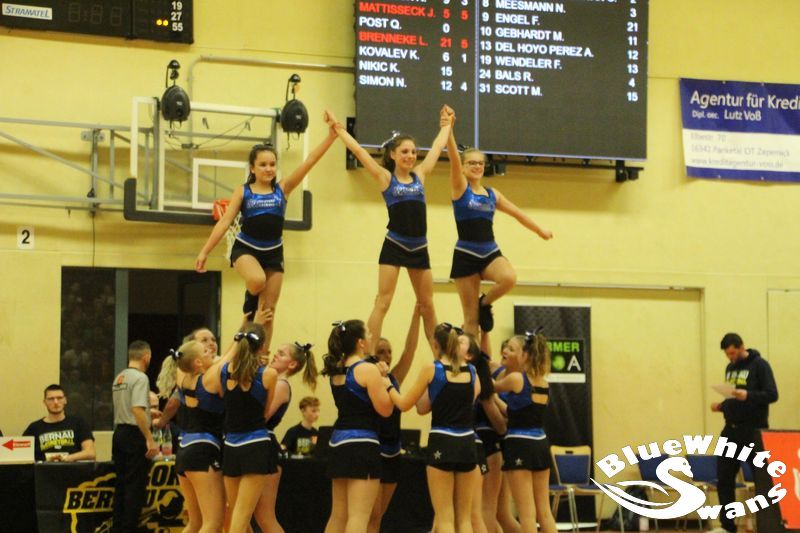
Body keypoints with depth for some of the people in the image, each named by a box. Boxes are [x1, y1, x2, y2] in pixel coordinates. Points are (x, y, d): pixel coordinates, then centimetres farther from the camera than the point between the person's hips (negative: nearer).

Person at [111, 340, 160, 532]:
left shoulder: (119, 378, 14)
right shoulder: (140, 378, -13)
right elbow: (137, 410, -23)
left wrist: (149, 414, 41)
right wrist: (150, 439, -22)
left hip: (119, 432, 8)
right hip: (135, 435, -8)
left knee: (121, 483, 12)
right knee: (135, 486, -4)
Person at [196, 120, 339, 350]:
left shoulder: (282, 189, -2)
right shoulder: (243, 192, -4)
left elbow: (308, 163, -10)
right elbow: (224, 222, -5)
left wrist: (330, 137, -20)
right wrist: (205, 251, -10)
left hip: (273, 252, 2)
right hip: (246, 248, -2)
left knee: (269, 309, 2)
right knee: (257, 280, -34)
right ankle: (249, 302, 2)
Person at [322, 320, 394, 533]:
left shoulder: (337, 369, 11)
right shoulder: (368, 370, -12)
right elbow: (385, 409, -11)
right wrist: (384, 380, 1)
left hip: (338, 441, 9)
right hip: (362, 444, -9)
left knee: (338, 515, 16)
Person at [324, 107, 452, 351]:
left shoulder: (419, 175, 9)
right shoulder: (385, 177, -1)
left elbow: (438, 147, 21)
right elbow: (358, 151, -4)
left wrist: (446, 125, 32)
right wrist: (338, 129, -1)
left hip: (419, 248, 4)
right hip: (394, 246, -4)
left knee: (427, 305, 12)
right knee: (382, 303, -7)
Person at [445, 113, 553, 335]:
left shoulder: (492, 193, 12)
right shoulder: (459, 187, -2)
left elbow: (516, 212, 24)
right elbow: (453, 156, -16)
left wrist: (539, 230, 31)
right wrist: (447, 128, -29)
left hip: (490, 253, 4)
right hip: (466, 255, -4)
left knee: (509, 278, -28)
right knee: (471, 317, -4)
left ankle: (485, 303, 2)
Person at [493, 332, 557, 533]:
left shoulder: (515, 378, -11)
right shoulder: (543, 382, 9)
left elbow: (492, 387, 7)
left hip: (519, 445, -7)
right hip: (541, 444, 7)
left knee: (527, 513, -4)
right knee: (544, 511, 12)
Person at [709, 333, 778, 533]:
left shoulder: (759, 365, -7)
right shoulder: (730, 368, 14)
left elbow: (772, 395, -14)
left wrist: (748, 395, -27)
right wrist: (722, 406, 2)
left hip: (753, 430, -7)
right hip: (731, 429, 7)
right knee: (724, 478, 4)